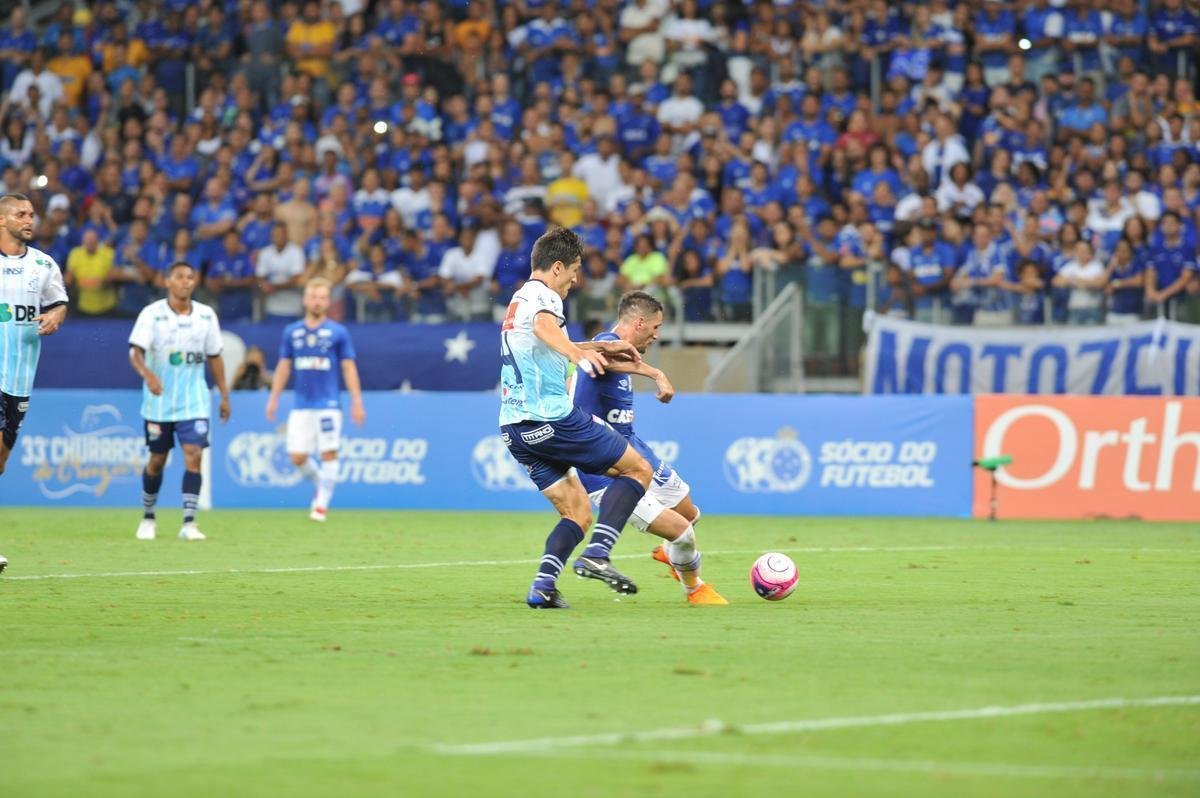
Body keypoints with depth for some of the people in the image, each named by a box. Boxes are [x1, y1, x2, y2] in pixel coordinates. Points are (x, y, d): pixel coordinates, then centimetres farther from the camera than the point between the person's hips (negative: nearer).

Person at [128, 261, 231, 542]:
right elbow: (136, 351, -17)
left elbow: (214, 357, 11)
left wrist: (224, 395, 11)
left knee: (193, 456, -13)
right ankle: (148, 518, 28)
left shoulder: (206, 315, 2)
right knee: (157, 460, 8)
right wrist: (147, 374, -37)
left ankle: (189, 523, -11)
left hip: (194, 402, 1)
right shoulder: (152, 313, -8)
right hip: (159, 402, -1)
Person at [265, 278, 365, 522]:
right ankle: (322, 485, 26)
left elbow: (349, 368, 2)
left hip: (328, 404, -3)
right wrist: (274, 397, 10)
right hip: (301, 406, 3)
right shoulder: (292, 332, 8)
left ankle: (322, 503, 4)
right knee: (298, 457, 0)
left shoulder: (338, 332, 1)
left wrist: (357, 402, -2)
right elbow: (284, 366, 15)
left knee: (328, 454, -6)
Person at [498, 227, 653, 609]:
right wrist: (577, 351, -51)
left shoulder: (519, 299, 24)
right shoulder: (543, 295, -6)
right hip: (550, 418, -9)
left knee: (578, 514, 11)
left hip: (514, 429, 9)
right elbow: (544, 325, -32)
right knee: (638, 469, 0)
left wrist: (600, 346, 45)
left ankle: (543, 586, -10)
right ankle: (596, 556, -15)